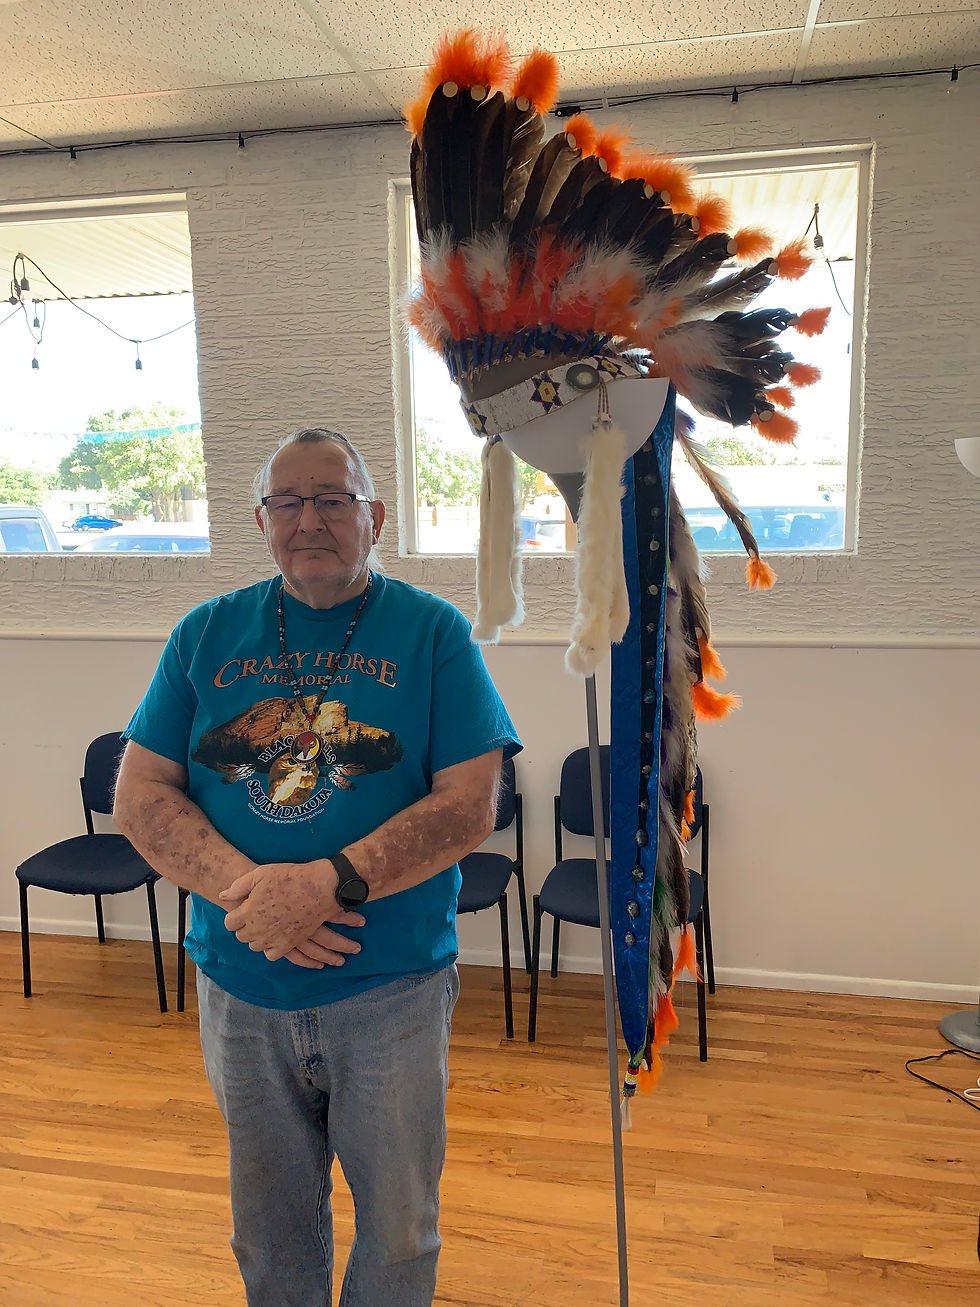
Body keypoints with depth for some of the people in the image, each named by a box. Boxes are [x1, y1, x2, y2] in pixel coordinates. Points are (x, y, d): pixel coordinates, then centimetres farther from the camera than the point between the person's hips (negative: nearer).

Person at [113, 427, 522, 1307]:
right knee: (269, 1228, 23)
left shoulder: (434, 632, -7)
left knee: (399, 1231, 17)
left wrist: (329, 883, -25)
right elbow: (140, 796, -2)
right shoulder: (207, 633, 2)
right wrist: (243, 887, -19)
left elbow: (470, 807, -14)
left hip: (391, 986, -2)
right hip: (239, 986, 3)